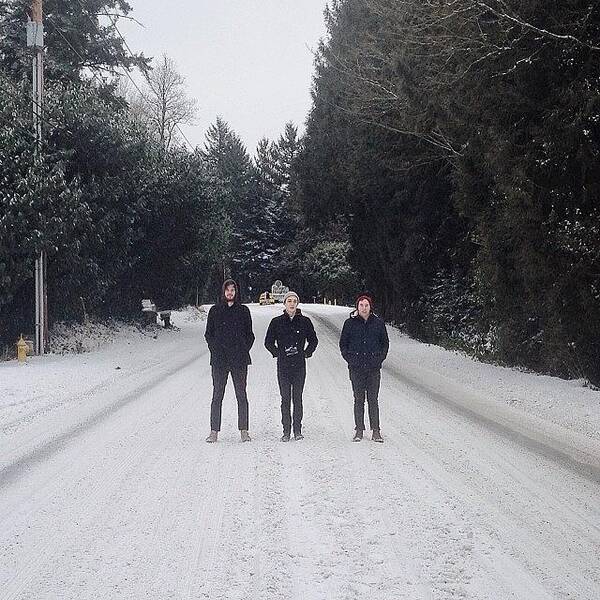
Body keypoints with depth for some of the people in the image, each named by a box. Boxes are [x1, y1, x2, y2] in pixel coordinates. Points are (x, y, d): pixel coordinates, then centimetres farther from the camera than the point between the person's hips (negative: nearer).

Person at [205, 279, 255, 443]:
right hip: (219, 360, 0)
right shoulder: (215, 311, 7)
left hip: (239, 360, 0)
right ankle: (214, 431, 3)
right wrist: (215, 350, 0)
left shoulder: (243, 311, 7)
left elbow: (250, 335, 11)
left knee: (241, 395, 3)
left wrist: (244, 350, 0)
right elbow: (208, 334, 11)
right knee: (217, 395, 0)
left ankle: (243, 430, 8)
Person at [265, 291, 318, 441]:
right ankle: (286, 431, 4)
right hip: (283, 365, 0)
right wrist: (278, 353, 2)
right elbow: (268, 342, 11)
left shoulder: (305, 321, 4)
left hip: (299, 365, 0)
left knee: (298, 398, 3)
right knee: (285, 398, 0)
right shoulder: (277, 322, 3)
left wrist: (306, 353, 5)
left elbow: (313, 340, 15)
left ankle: (297, 430, 10)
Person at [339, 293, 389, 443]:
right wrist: (349, 358, -2)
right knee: (358, 399, 4)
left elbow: (385, 342, 13)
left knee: (373, 399, 2)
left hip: (374, 368, 0)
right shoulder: (350, 323, 2)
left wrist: (380, 358, 2)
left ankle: (376, 431, 6)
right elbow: (343, 343, 9)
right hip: (356, 368, 0)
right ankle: (359, 430, 9)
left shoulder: (378, 323, 5)